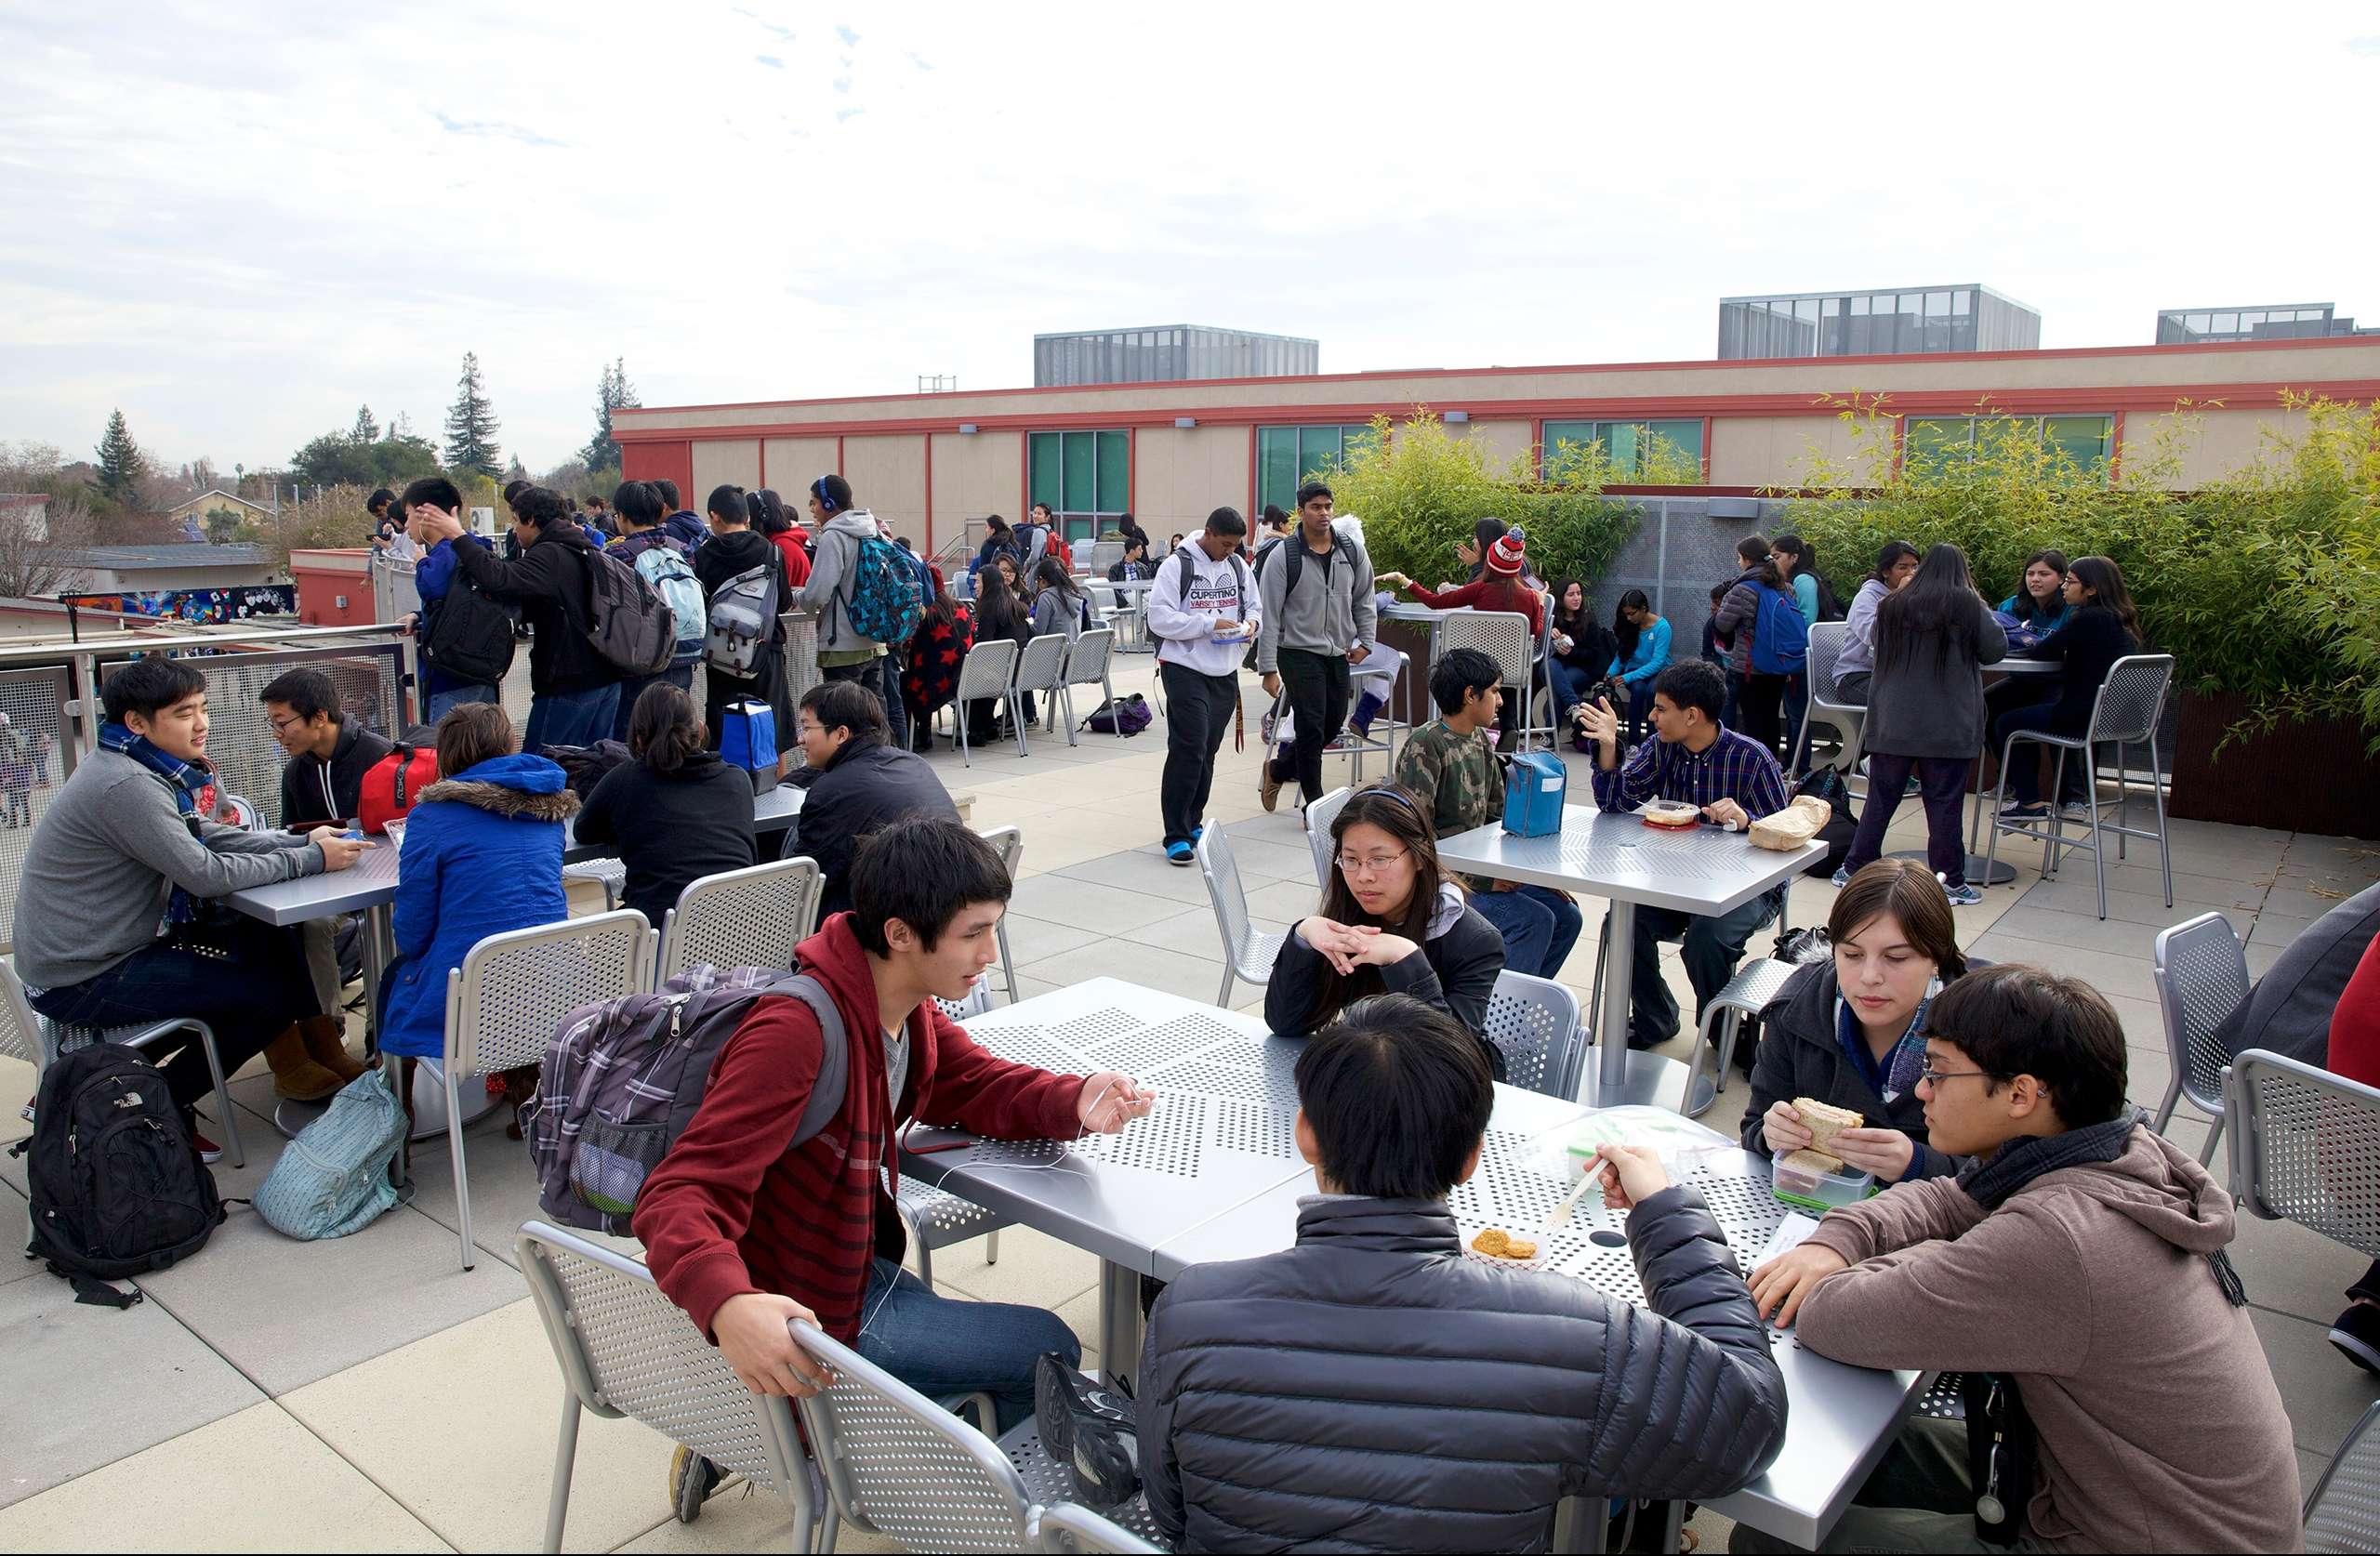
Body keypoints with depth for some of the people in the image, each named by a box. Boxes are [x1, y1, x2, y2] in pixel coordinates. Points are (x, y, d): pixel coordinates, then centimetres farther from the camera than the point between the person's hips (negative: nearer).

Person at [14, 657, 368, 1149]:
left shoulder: (143, 767, 6)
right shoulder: (127, 785, -24)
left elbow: (208, 837, 9)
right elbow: (205, 874, -25)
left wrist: (303, 840, -4)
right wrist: (310, 859, -18)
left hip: (115, 944, 10)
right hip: (80, 981, -10)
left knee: (267, 938, 7)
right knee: (271, 990, -10)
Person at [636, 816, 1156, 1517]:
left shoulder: (905, 1002, -4)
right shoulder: (798, 1032, -32)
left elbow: (977, 1084, 4)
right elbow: (680, 1196, -35)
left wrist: (1075, 1102, -18)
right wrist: (728, 1305, -55)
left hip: (862, 1268, 8)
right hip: (804, 1319, -8)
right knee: (1049, 1349, -3)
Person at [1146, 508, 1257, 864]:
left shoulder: (1238, 567, 10)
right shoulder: (1177, 565, -8)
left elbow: (1254, 606, 21)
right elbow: (1160, 618, -14)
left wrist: (1250, 622, -3)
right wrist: (1210, 624, -18)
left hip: (1225, 672, 6)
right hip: (1185, 670, -6)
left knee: (1208, 751, 13)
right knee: (1188, 749, -11)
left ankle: (1192, 822, 26)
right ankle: (1176, 836, -7)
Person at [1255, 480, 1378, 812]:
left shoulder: (1353, 551, 3)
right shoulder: (1284, 556, -10)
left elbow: (1364, 601, 16)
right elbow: (1269, 615, -9)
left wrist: (1365, 642, 6)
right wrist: (1268, 669, -11)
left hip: (1339, 654, 5)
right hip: (1299, 653, -5)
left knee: (1332, 726, 11)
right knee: (1312, 726, -8)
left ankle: (1277, 769, 35)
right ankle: (1315, 805, 4)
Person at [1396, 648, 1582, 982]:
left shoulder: (1480, 740, 10)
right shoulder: (1425, 745, -17)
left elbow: (1497, 817, 15)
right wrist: (1484, 877, -21)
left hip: (1480, 872, 9)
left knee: (1565, 913, 3)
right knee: (1534, 920, -21)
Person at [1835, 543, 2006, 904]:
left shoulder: (1890, 606, 5)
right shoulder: (1967, 604, -5)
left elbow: (1879, 648, 20)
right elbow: (1996, 649, 1)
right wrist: (1984, 613, 15)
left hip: (1892, 722, 3)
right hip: (1947, 726, -3)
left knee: (1880, 800, 11)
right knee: (1944, 804, 2)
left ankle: (1855, 868, 17)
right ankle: (1950, 883, 7)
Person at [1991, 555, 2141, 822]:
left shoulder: (2088, 619, -18)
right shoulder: (2121, 621, 10)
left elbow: (2042, 652, -13)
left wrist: (2035, 643, 7)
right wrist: (2065, 651, 6)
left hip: (2085, 716, -9)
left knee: (2007, 724, 9)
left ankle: (2030, 802, 12)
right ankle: (2072, 797, 31)